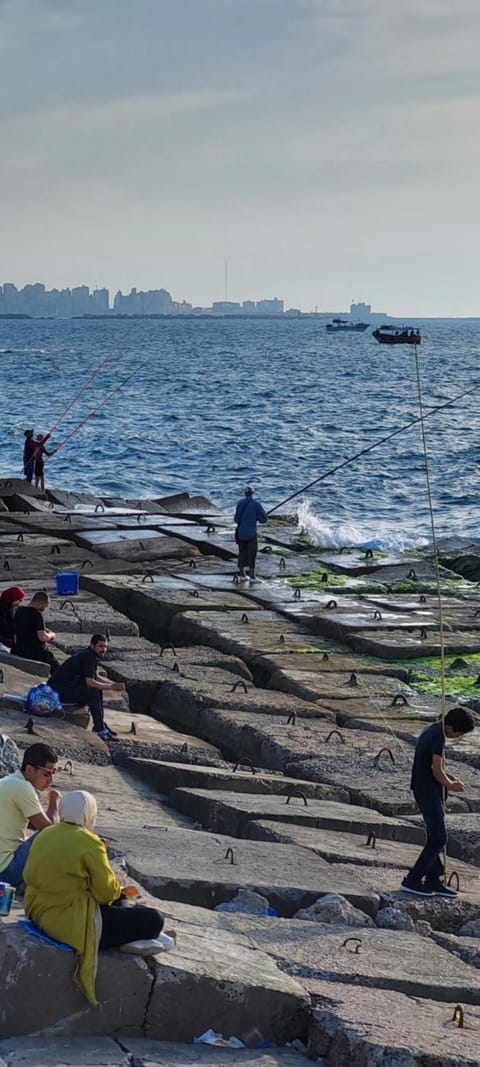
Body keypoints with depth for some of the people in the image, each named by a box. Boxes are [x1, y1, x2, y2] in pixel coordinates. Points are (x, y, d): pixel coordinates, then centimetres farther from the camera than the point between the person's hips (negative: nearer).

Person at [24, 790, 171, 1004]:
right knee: (154, 920, -3)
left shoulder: (44, 835, 6)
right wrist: (119, 889, 8)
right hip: (72, 923, -10)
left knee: (120, 900, 29)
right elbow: (107, 892, -16)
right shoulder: (88, 843, -19)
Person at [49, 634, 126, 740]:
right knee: (93, 692, -23)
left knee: (98, 689, 14)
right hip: (58, 690, -11)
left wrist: (114, 684, 9)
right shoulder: (88, 657, -19)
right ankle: (100, 730, -20)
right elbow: (90, 682, -26)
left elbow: (95, 678, 22)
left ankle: (100, 725, 14)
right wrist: (111, 687, -18)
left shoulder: (92, 656, 12)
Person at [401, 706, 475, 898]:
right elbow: (436, 769, -22)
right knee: (438, 838, -9)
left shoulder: (431, 731, 12)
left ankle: (433, 881, 17)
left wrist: (449, 778, 10)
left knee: (435, 837, 13)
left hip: (426, 790, 10)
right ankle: (412, 880, -7)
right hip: (429, 791, -10)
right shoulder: (438, 738, -19)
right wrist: (450, 785, -6)